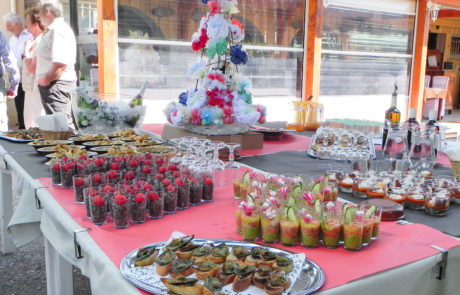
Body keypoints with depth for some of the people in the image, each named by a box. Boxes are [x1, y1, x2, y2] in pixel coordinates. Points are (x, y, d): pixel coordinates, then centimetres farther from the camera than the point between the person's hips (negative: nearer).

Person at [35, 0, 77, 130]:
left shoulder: (58, 30, -14)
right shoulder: (51, 30, 20)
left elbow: (61, 64, -24)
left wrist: (46, 79, -13)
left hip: (58, 85, -11)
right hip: (50, 84, 11)